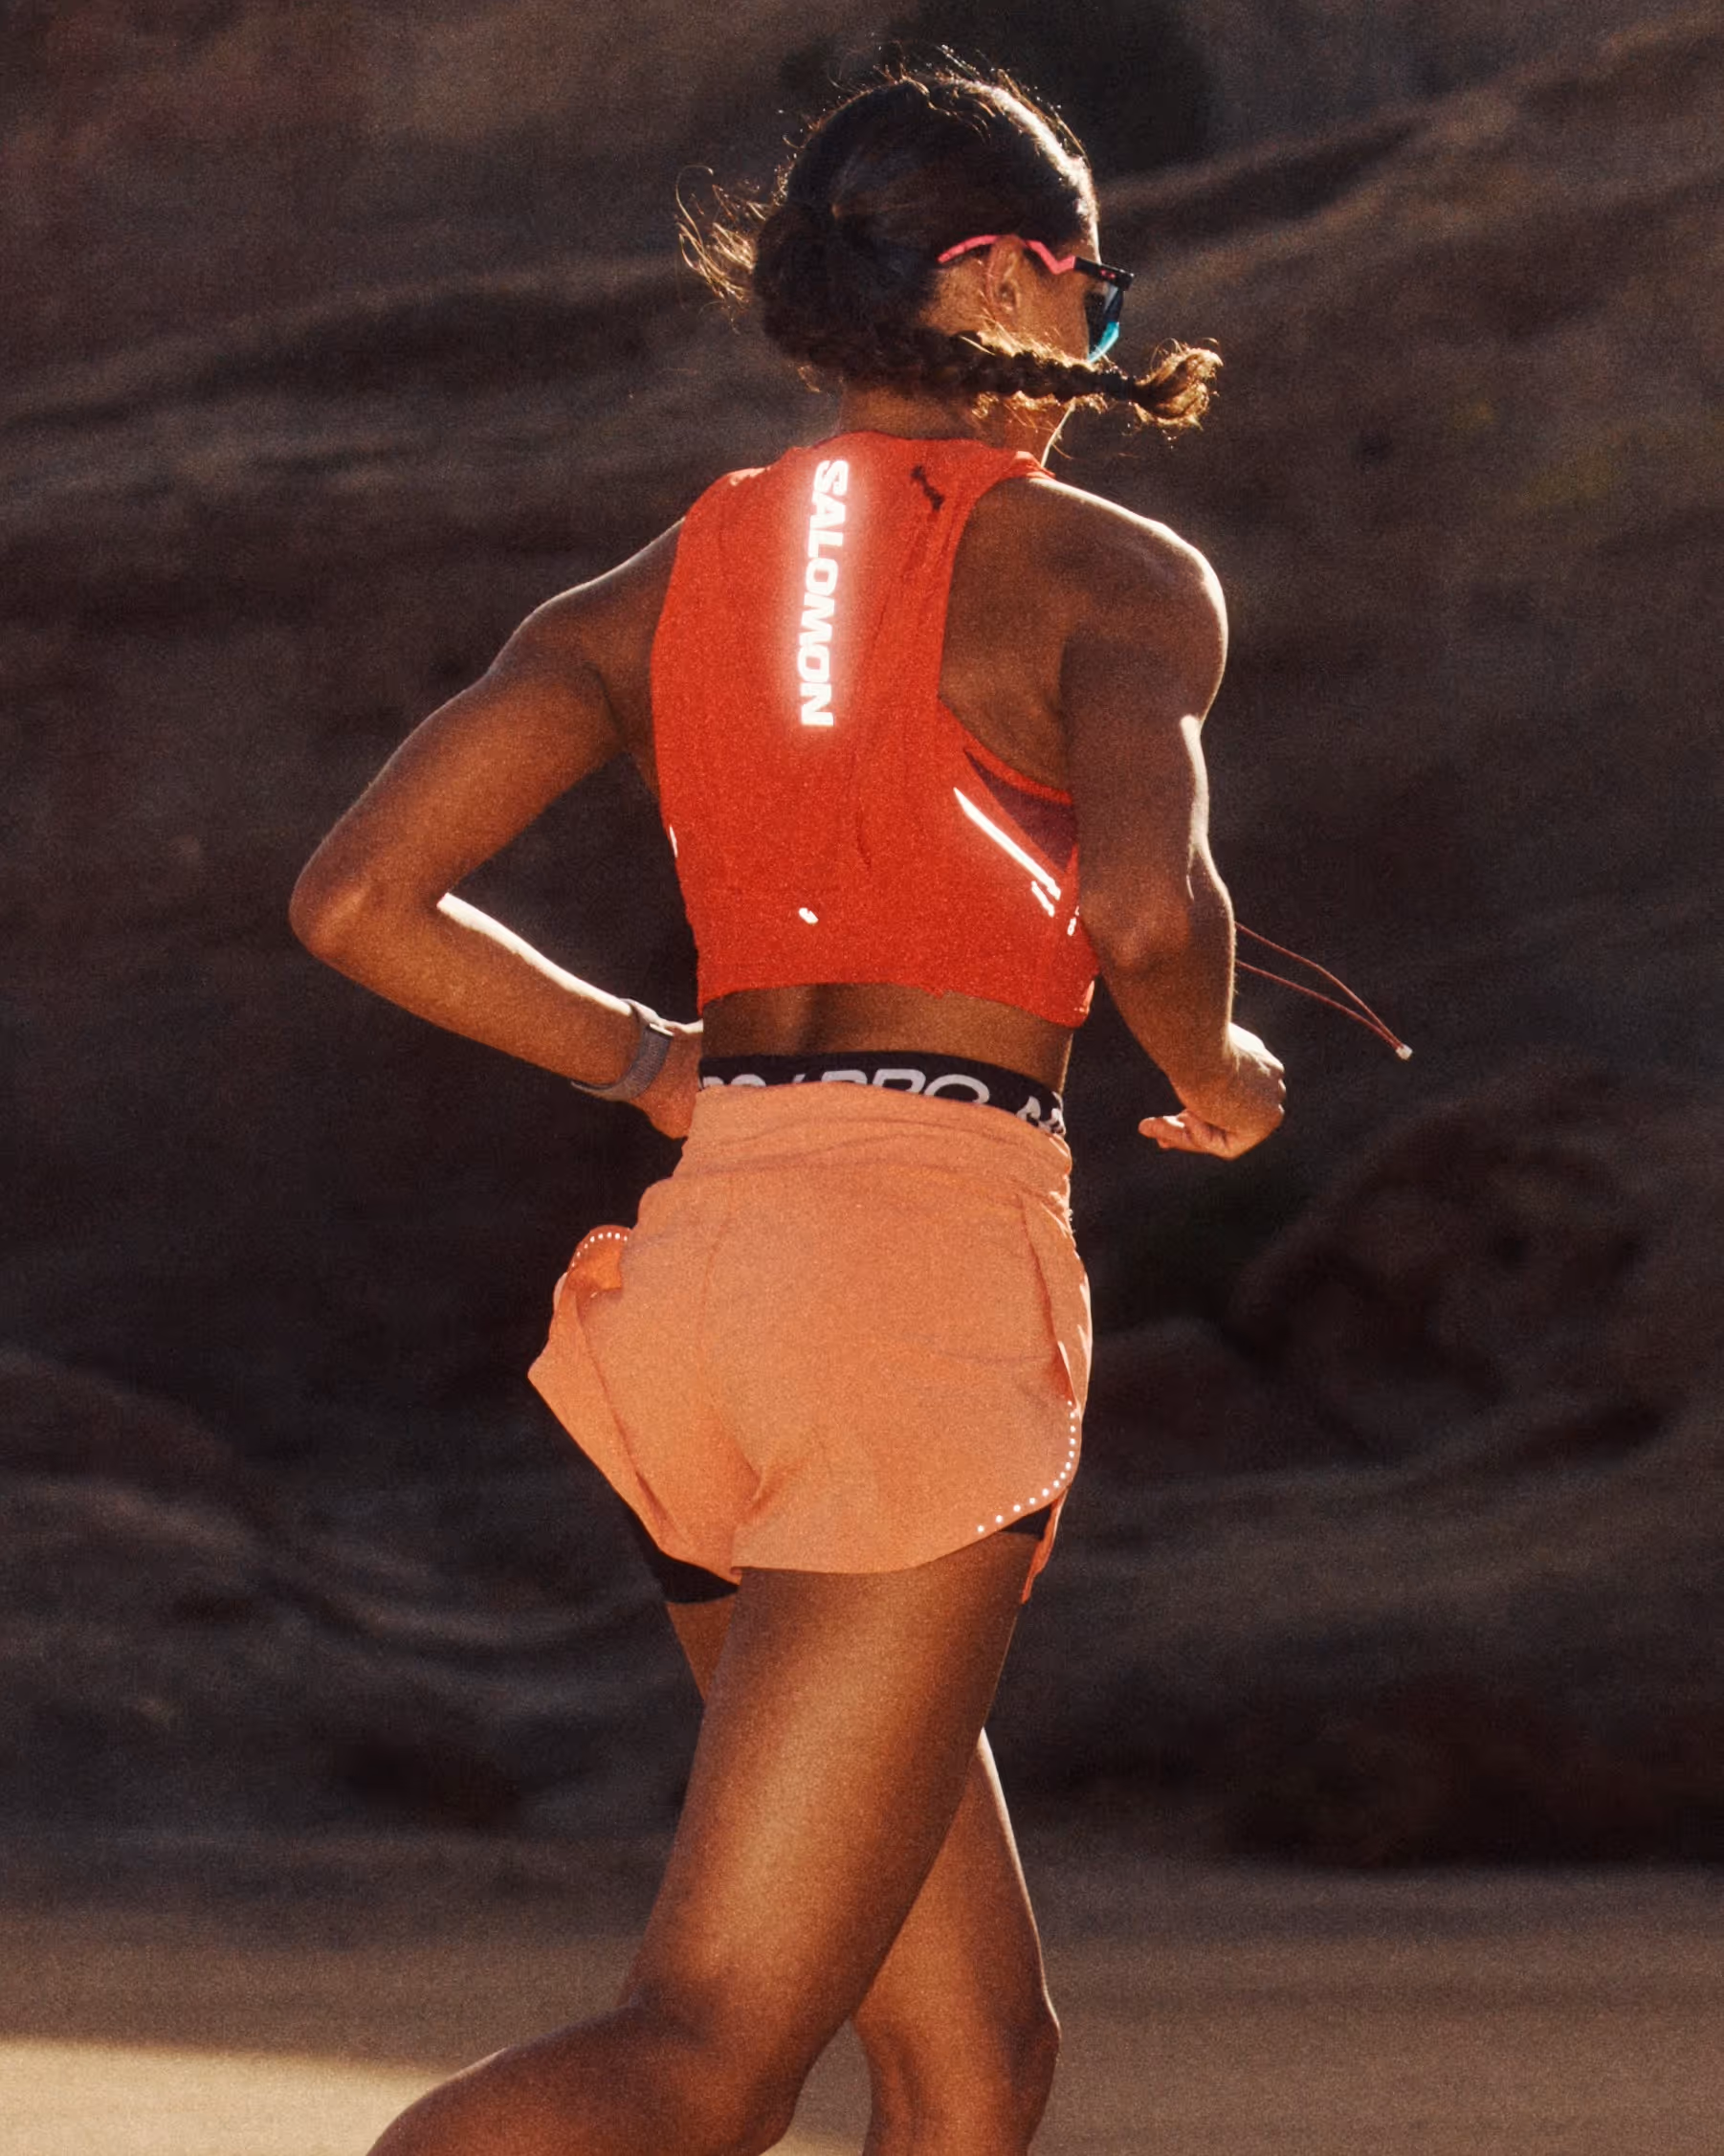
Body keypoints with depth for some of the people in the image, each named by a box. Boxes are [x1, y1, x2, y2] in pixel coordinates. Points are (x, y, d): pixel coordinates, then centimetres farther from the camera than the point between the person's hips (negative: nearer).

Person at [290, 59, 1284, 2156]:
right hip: (936, 1260, -7)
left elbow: (358, 899, 7)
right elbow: (1147, 913, -19)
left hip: (701, 1269, 7)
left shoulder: (661, 587, 15)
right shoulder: (1104, 572, -1)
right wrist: (1218, 1075, 3)